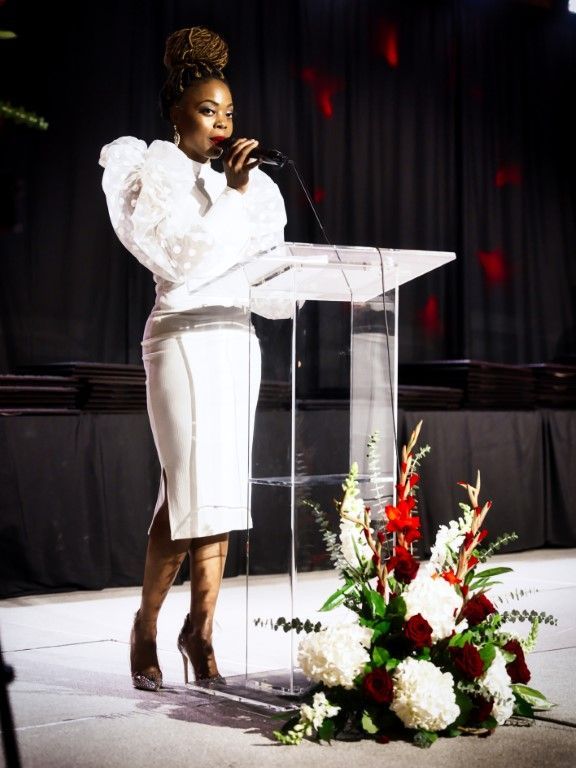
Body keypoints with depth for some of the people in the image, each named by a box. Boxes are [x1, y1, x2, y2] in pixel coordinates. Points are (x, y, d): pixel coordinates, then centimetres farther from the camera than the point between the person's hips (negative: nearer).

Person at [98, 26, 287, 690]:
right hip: (184, 333, -6)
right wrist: (230, 192, -11)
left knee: (221, 490, 2)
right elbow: (181, 257, -13)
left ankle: (201, 631, 7)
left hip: (237, 334, 6)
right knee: (192, 486, -12)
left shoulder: (235, 179, 18)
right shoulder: (157, 172, 1)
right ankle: (147, 624, 4)